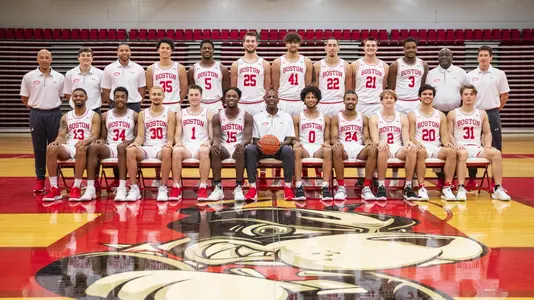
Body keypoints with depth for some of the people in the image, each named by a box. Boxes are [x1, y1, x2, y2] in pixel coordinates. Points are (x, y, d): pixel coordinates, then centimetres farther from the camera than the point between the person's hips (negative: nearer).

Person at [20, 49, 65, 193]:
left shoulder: (59, 77, 2)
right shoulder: (29, 77, 0)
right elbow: (24, 97, 8)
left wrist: (52, 105, 8)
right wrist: (35, 107, 5)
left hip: (54, 114, 0)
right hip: (36, 115, 0)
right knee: (39, 148, 4)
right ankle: (40, 180, 12)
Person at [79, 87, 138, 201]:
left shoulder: (134, 115, 9)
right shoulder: (105, 116, 16)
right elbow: (103, 137, 18)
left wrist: (131, 141, -17)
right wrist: (101, 140, -5)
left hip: (125, 148, -2)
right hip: (109, 148, 3)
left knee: (122, 147, -40)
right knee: (93, 147, -30)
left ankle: (122, 188, -44)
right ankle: (90, 188, -34)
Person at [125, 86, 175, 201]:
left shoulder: (169, 113, 8)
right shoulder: (142, 114, 13)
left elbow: (170, 137, 1)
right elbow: (140, 136, 6)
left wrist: (169, 144, -23)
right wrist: (136, 143, -18)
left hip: (162, 148, -2)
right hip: (146, 148, 2)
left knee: (167, 151, -39)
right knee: (130, 150, -30)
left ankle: (163, 188, -29)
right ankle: (134, 188, -26)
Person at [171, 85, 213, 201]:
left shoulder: (208, 114, 12)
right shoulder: (181, 114, 18)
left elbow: (212, 135, 6)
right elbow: (177, 134, 12)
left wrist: (208, 142, -17)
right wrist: (178, 142, -12)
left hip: (201, 147, -1)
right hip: (186, 147, 2)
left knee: (204, 151, -39)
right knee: (176, 151, -34)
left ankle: (203, 188, -35)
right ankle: (176, 187, -27)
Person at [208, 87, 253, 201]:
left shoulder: (246, 116, 2)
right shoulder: (218, 116, 6)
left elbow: (248, 136, -8)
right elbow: (216, 136, -2)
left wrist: (242, 144, -32)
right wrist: (215, 144, -28)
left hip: (238, 147, -1)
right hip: (224, 147, 2)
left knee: (241, 151, -38)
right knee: (214, 150, -33)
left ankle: (239, 187, -31)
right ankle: (218, 188, -30)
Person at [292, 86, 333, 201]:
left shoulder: (325, 118, 17)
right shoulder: (297, 118, 15)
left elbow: (327, 139, 13)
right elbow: (294, 138, 10)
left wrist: (326, 143, -11)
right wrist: (296, 142, -14)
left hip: (319, 149, 0)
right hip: (304, 148, 0)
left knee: (328, 150, -36)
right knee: (296, 150, -37)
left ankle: (325, 187, -41)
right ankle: (299, 187, -41)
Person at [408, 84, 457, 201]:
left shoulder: (441, 115, 19)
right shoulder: (413, 115, 11)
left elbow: (444, 135, 13)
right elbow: (411, 135, 2)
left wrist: (447, 142, -12)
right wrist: (416, 143, -21)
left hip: (436, 148, 3)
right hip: (421, 147, -3)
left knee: (451, 151, -30)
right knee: (421, 152, -40)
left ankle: (447, 188, -26)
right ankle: (422, 188, -36)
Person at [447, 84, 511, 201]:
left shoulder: (482, 114, 16)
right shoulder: (453, 114, 7)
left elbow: (487, 133, 17)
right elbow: (449, 133, 2)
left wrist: (487, 145, -2)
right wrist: (456, 146, -16)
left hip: (477, 148, 3)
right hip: (461, 148, -3)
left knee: (496, 153, -25)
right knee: (462, 154, -40)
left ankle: (498, 189, -22)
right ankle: (461, 189, -40)